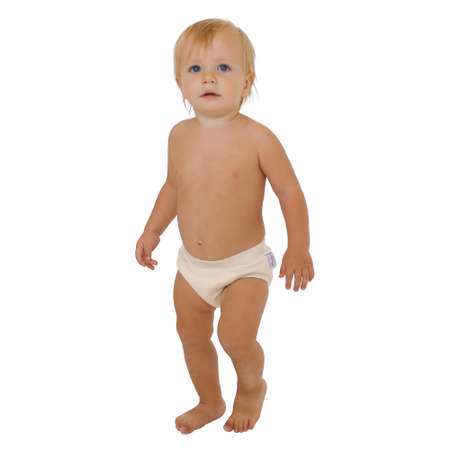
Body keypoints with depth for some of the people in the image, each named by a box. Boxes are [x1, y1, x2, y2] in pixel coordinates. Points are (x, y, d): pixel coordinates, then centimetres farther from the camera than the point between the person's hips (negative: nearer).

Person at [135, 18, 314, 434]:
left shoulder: (257, 138, -18)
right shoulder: (180, 135, -4)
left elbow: (289, 191, -13)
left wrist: (299, 246, -22)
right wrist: (153, 230, 10)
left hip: (245, 265, -5)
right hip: (192, 266, 5)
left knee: (236, 338, -18)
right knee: (192, 337, 17)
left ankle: (252, 386, 17)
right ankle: (210, 403, 44)